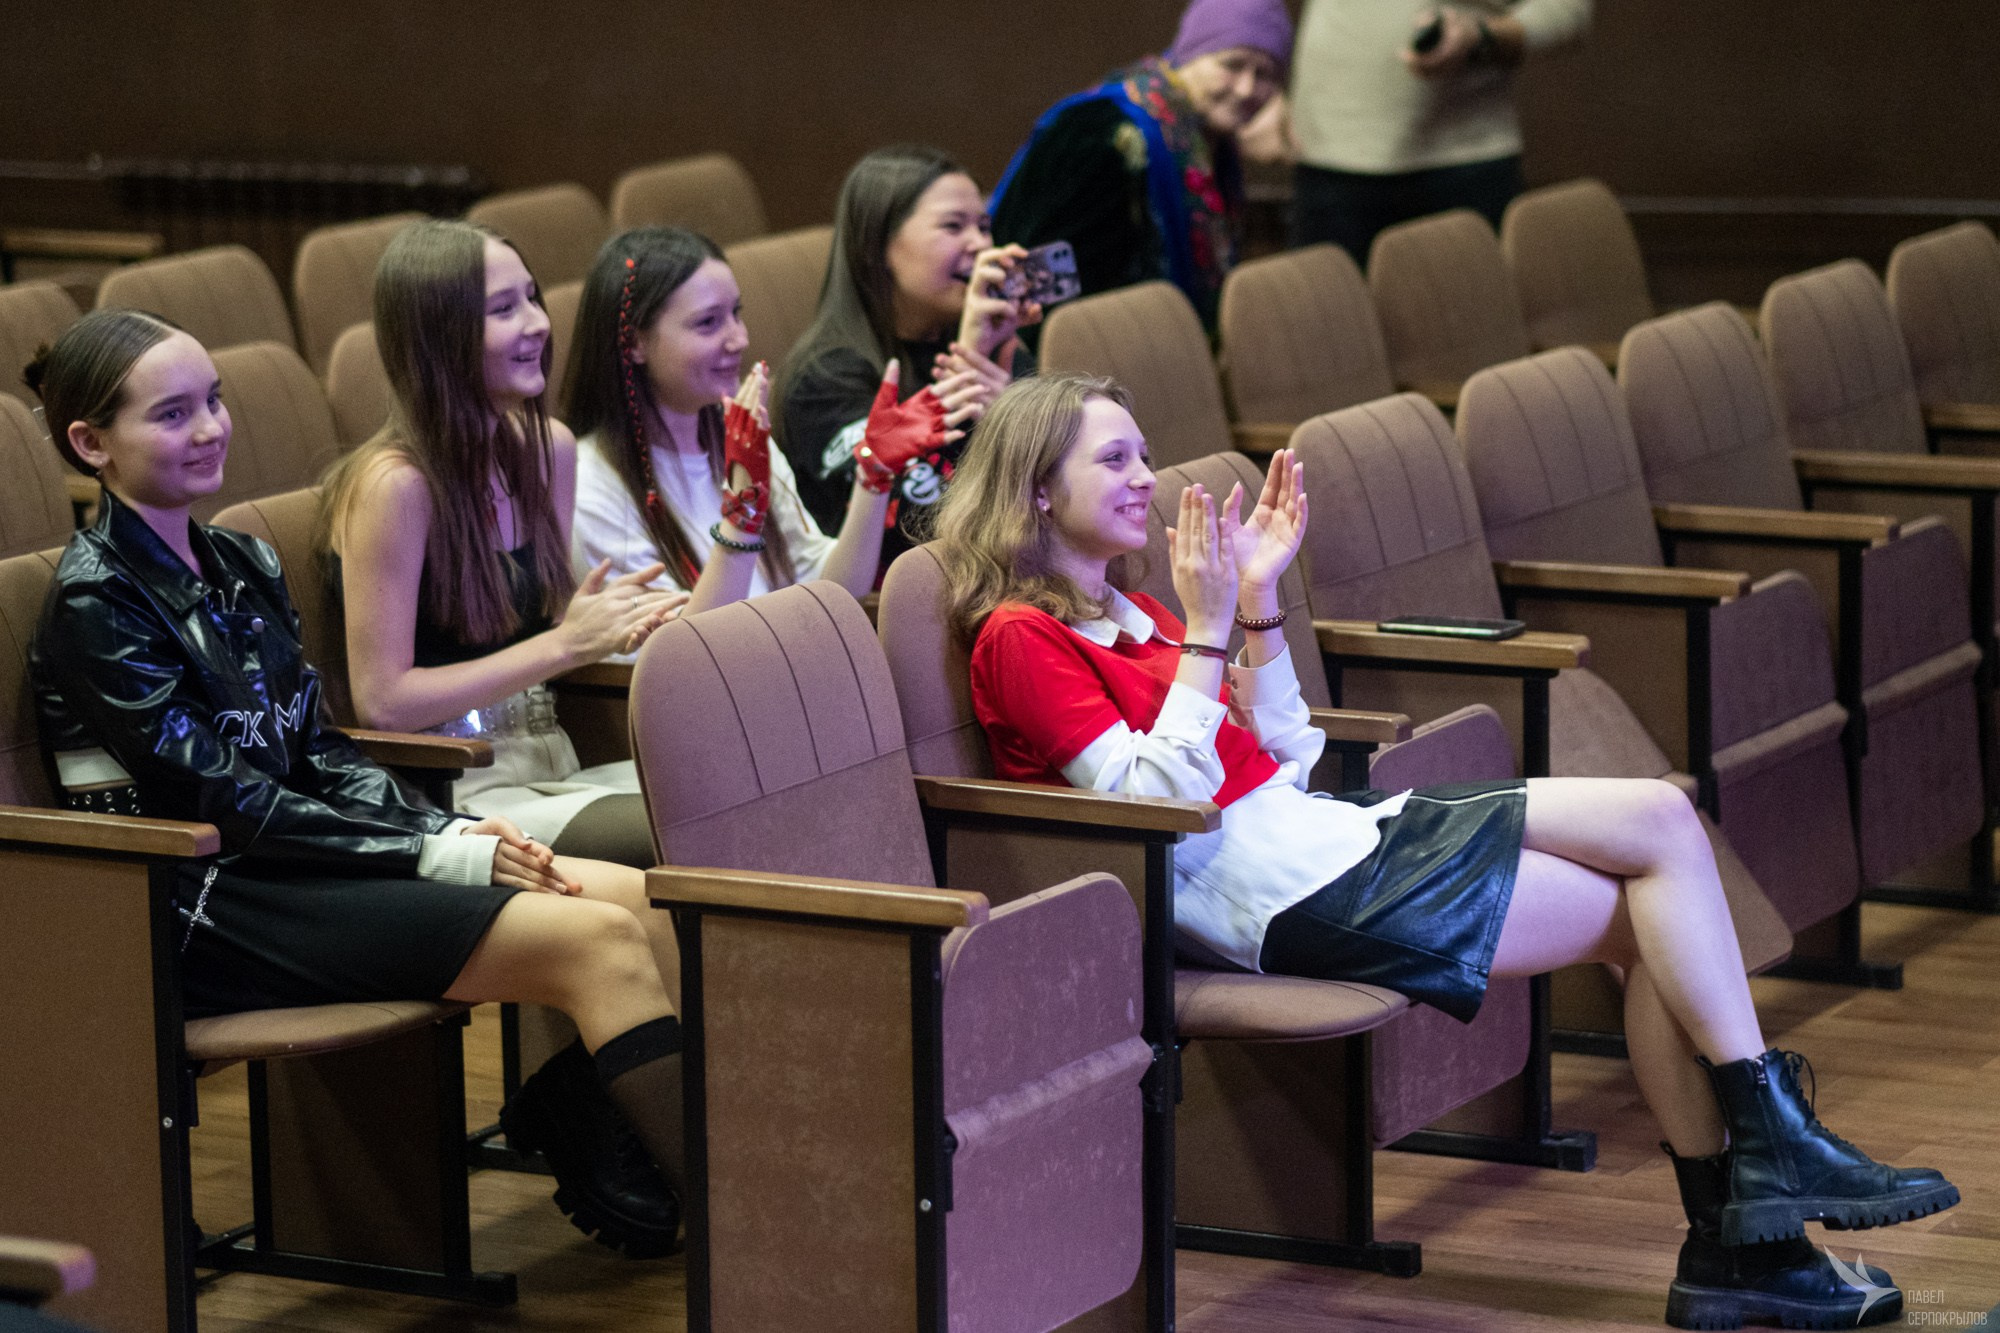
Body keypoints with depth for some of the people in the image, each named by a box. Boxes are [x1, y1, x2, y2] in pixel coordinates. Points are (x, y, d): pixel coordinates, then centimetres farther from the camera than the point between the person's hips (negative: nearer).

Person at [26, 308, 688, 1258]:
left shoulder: (238, 565, 15)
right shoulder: (95, 605, -10)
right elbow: (225, 803, -15)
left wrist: (452, 831, -4)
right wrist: (440, 857, -16)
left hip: (303, 858, 8)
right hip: (212, 907, -8)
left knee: (648, 900, -13)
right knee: (595, 941, -22)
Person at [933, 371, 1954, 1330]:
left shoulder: (1122, 613, 19)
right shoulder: (1021, 638, -8)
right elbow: (1154, 799, -18)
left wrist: (1258, 598, 12)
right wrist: (1205, 631, -17)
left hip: (1324, 830, 10)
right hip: (1289, 893, -10)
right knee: (1647, 910, -9)